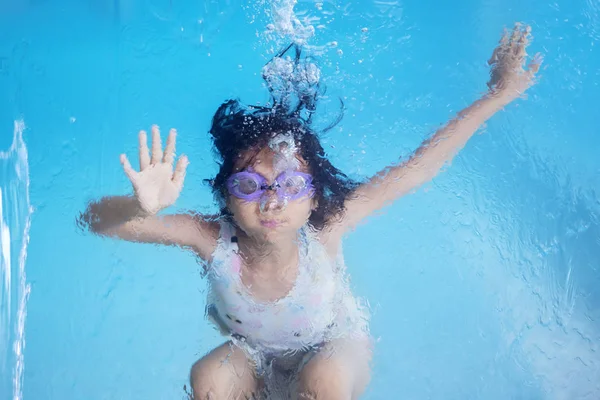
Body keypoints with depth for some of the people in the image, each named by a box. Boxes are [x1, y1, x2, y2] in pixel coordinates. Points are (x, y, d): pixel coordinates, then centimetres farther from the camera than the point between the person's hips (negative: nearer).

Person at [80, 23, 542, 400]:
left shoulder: (324, 227, -34)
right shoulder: (212, 238, -32)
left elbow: (419, 167, -31)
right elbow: (95, 218, -37)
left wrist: (498, 94, -29)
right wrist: (142, 207, -60)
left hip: (333, 346, -1)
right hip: (253, 355, 1)